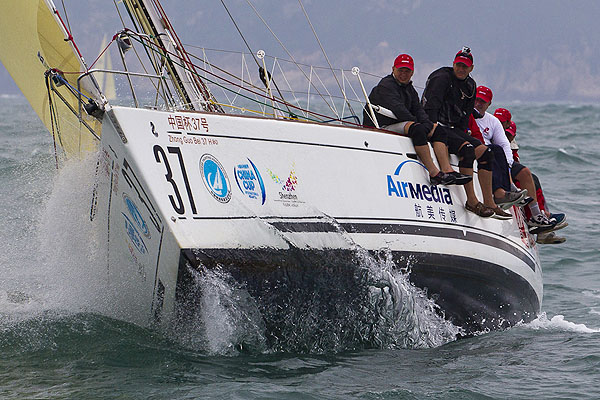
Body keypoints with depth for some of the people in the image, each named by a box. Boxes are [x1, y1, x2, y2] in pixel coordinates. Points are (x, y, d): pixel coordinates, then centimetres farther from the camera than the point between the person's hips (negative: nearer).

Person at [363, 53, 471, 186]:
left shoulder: (410, 89, 22)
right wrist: (416, 122, -23)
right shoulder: (386, 85, -8)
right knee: (418, 129, -34)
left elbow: (418, 109, 13)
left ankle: (448, 171, -17)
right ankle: (434, 173, -40)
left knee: (438, 130, 0)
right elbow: (397, 109, -20)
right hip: (382, 127, -10)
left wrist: (428, 123, -8)